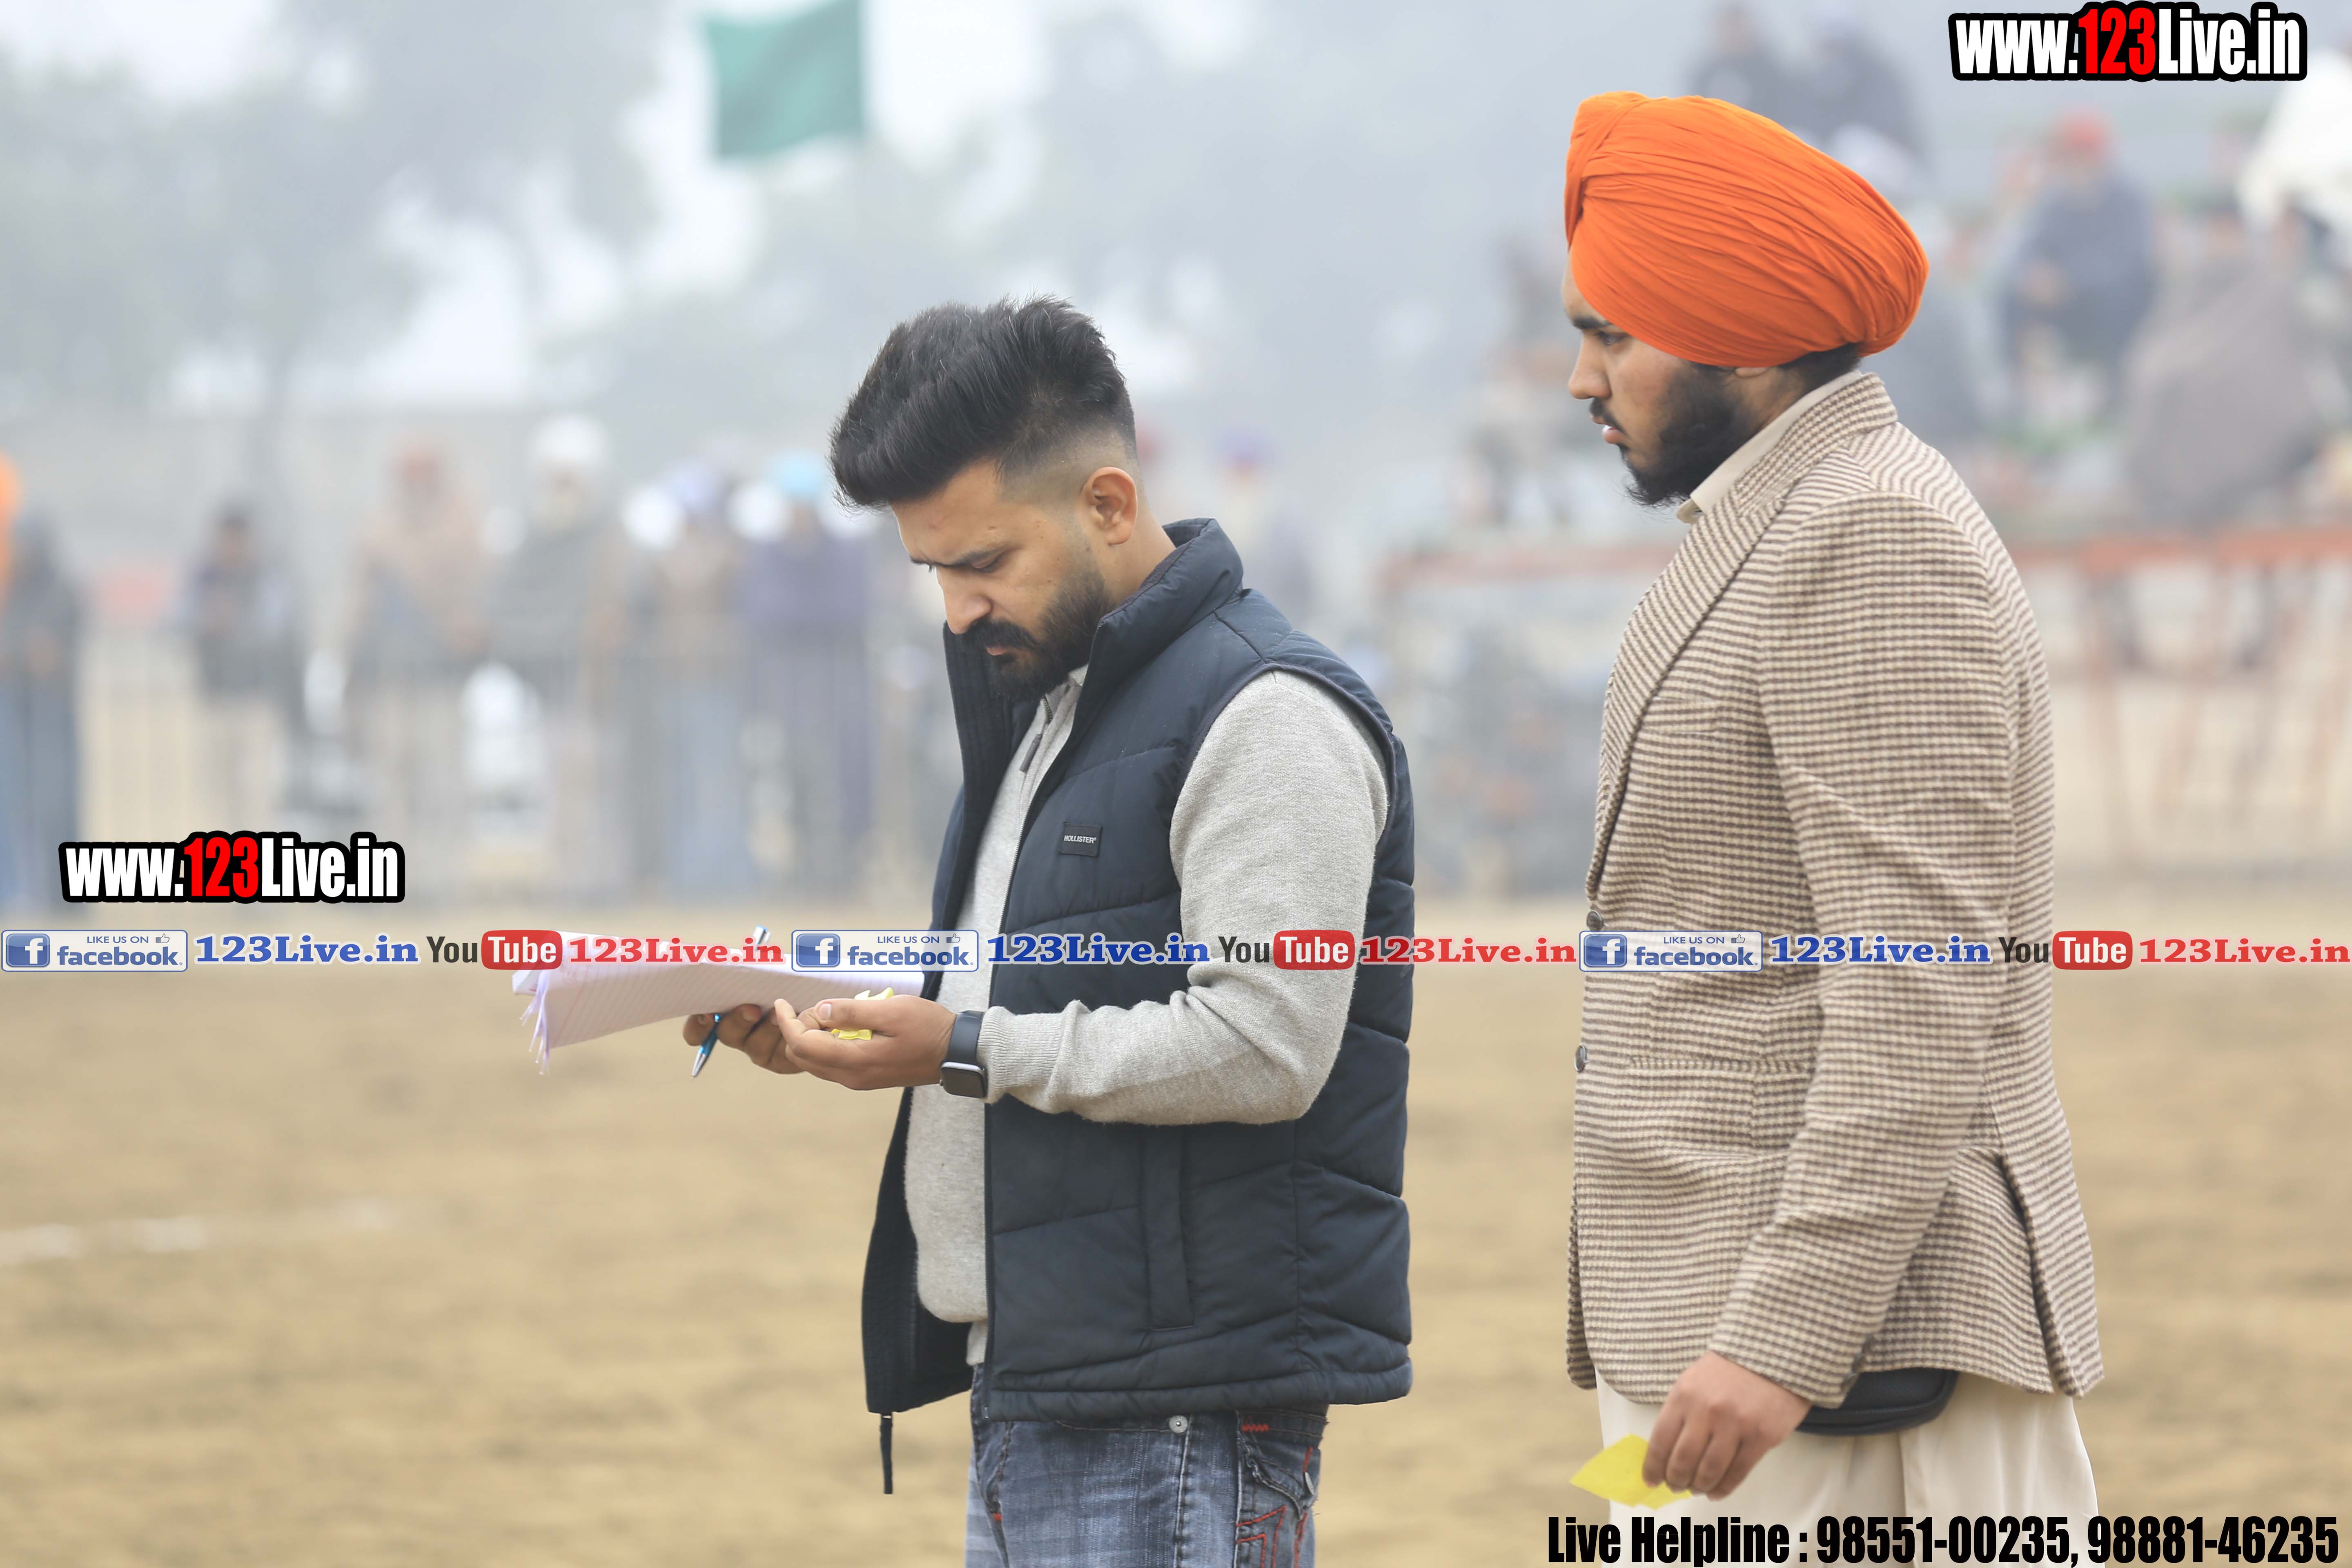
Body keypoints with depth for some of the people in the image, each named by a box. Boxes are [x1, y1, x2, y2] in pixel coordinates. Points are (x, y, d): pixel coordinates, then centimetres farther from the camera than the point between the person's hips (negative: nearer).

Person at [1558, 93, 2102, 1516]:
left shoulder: (1880, 543, -13)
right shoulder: (1760, 534, 20)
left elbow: (1919, 1002, -21)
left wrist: (1785, 1343, -25)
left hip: (1858, 1341, -10)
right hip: (1722, 1327, 10)